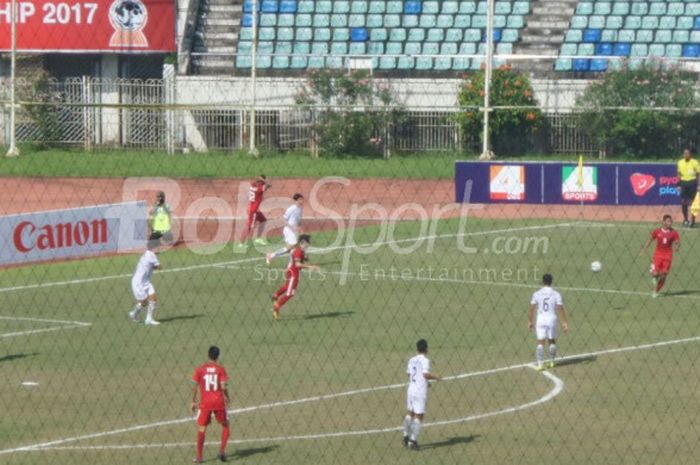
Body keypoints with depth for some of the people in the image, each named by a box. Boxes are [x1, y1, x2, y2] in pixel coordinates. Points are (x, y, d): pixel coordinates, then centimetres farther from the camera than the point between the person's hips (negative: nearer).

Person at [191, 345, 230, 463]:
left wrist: (193, 401, 8)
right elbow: (224, 387, -10)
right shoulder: (220, 369, -4)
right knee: (225, 426, 18)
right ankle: (222, 450, 5)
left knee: (201, 429, 9)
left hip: (205, 403, 1)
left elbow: (194, 386, -2)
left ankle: (199, 457, 8)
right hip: (219, 402, -1)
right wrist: (227, 398, 8)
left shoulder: (200, 369, 0)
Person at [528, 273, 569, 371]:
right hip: (552, 319, 0)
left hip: (540, 320, 0)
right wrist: (564, 322, -2)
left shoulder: (537, 294, -1)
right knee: (552, 341, 18)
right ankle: (551, 361, 26)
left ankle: (540, 363, -9)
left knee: (540, 342, 1)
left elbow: (531, 309, 0)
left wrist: (530, 321, 10)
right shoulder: (556, 294, -4)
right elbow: (561, 309, -7)